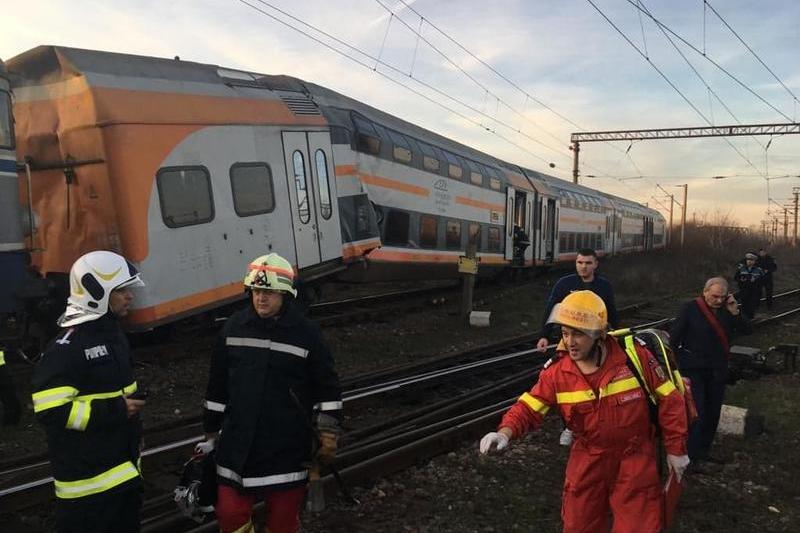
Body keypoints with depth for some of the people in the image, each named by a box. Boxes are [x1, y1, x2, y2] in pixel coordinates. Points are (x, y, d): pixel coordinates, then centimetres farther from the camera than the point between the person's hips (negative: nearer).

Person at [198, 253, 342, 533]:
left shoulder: (306, 332, -9)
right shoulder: (234, 327, -1)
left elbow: (327, 386, -2)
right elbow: (218, 383, 8)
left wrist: (328, 432, -2)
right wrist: (211, 428, 13)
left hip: (287, 446, -2)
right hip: (238, 443, 3)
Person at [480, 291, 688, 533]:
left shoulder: (635, 357, -18)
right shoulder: (556, 372, -12)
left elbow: (669, 401, -8)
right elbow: (529, 407, -12)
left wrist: (675, 448, -3)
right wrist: (505, 432, -32)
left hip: (634, 458, -2)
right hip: (588, 459, 3)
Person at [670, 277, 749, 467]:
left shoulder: (725, 309, 3)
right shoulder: (690, 309, -11)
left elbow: (746, 330, 0)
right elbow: (673, 337, -8)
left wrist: (735, 312, -14)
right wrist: (678, 362, -8)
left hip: (717, 370, 5)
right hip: (693, 370, -5)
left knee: (713, 412, 12)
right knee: (697, 413, -8)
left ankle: (704, 451, 26)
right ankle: (692, 456, 0)